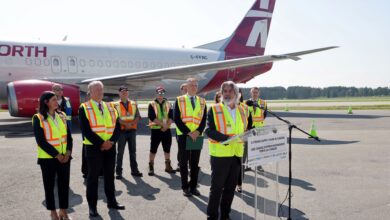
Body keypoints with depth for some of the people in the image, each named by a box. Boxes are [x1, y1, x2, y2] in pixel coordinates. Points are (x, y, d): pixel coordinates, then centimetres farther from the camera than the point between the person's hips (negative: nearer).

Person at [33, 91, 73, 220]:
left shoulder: (62, 116, 7)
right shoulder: (38, 118, -7)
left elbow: (69, 136, 7)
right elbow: (41, 141, -12)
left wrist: (68, 152, -8)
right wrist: (56, 155, -14)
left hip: (64, 157, 4)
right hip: (48, 158, -4)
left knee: (64, 184, 8)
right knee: (49, 185, 8)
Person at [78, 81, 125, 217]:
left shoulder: (110, 107, 11)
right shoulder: (84, 108, -5)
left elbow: (117, 126, 6)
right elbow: (86, 130, -13)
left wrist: (111, 141, -10)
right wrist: (101, 143, -18)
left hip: (110, 147, 5)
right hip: (93, 147, -4)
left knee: (109, 175, 13)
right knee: (93, 177, 3)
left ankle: (111, 201, 26)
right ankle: (92, 207, 14)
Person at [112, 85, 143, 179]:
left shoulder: (134, 104, 9)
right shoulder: (116, 105, 0)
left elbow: (137, 117, 3)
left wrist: (131, 124, -14)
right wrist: (126, 124, -19)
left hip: (132, 130, 3)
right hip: (121, 130, -3)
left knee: (133, 151, 9)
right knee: (120, 152, 2)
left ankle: (134, 170, 18)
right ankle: (118, 171, 8)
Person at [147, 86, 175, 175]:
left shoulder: (168, 104, 11)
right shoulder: (152, 104, -1)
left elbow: (171, 117, 3)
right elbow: (152, 117, -13)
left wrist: (167, 126, -12)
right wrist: (162, 124, -18)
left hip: (166, 130, 4)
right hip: (156, 129, -4)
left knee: (167, 149, 11)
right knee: (153, 149, -1)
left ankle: (168, 166, 22)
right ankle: (151, 167, 8)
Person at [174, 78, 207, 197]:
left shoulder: (202, 101, 9)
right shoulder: (179, 100, 0)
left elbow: (204, 119, 5)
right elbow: (177, 119, -7)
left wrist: (198, 131, -11)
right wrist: (188, 132, -14)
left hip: (197, 136, 3)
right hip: (183, 135, -2)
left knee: (195, 162, 8)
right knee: (184, 162, 4)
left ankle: (193, 186, 17)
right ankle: (185, 187, 13)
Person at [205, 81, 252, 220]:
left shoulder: (241, 110, 10)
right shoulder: (214, 109, -5)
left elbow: (246, 129, 13)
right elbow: (209, 130, -15)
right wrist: (227, 139, -26)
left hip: (236, 154, 5)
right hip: (220, 154, -5)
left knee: (231, 187, 13)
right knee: (217, 187, 2)